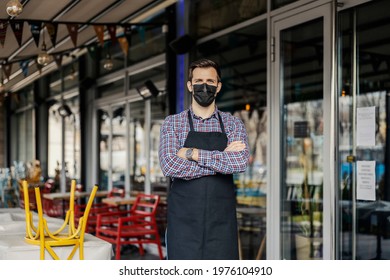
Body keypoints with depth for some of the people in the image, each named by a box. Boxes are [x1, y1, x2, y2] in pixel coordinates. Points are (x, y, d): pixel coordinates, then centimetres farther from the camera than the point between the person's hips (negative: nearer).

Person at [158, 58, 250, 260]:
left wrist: (192, 153, -13)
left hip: (221, 220, 1)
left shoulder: (233, 124, 8)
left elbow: (240, 162, -12)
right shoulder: (172, 123, 4)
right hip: (183, 219, -1)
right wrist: (223, 159, -12)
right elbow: (170, 166, -13)